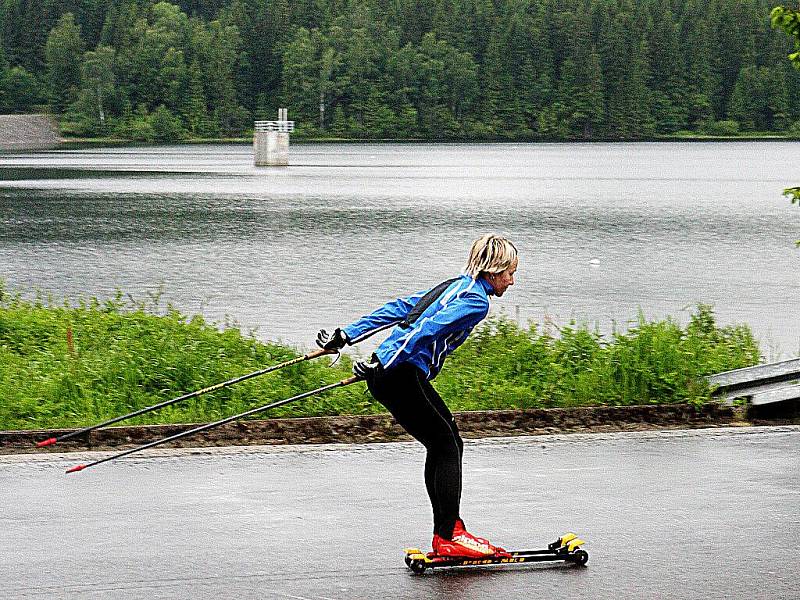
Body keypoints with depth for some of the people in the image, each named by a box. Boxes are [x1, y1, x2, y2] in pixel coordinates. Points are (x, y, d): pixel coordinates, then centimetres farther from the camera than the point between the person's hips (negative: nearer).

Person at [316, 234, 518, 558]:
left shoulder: (455, 286, 21)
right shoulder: (476, 300, -10)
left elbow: (398, 308, 21)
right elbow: (427, 329, -21)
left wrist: (346, 335, 21)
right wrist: (381, 363, -27)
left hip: (390, 371, 10)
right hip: (400, 377, -10)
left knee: (448, 443, 13)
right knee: (446, 447, -6)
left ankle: (450, 529, 15)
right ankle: (447, 538, -7)